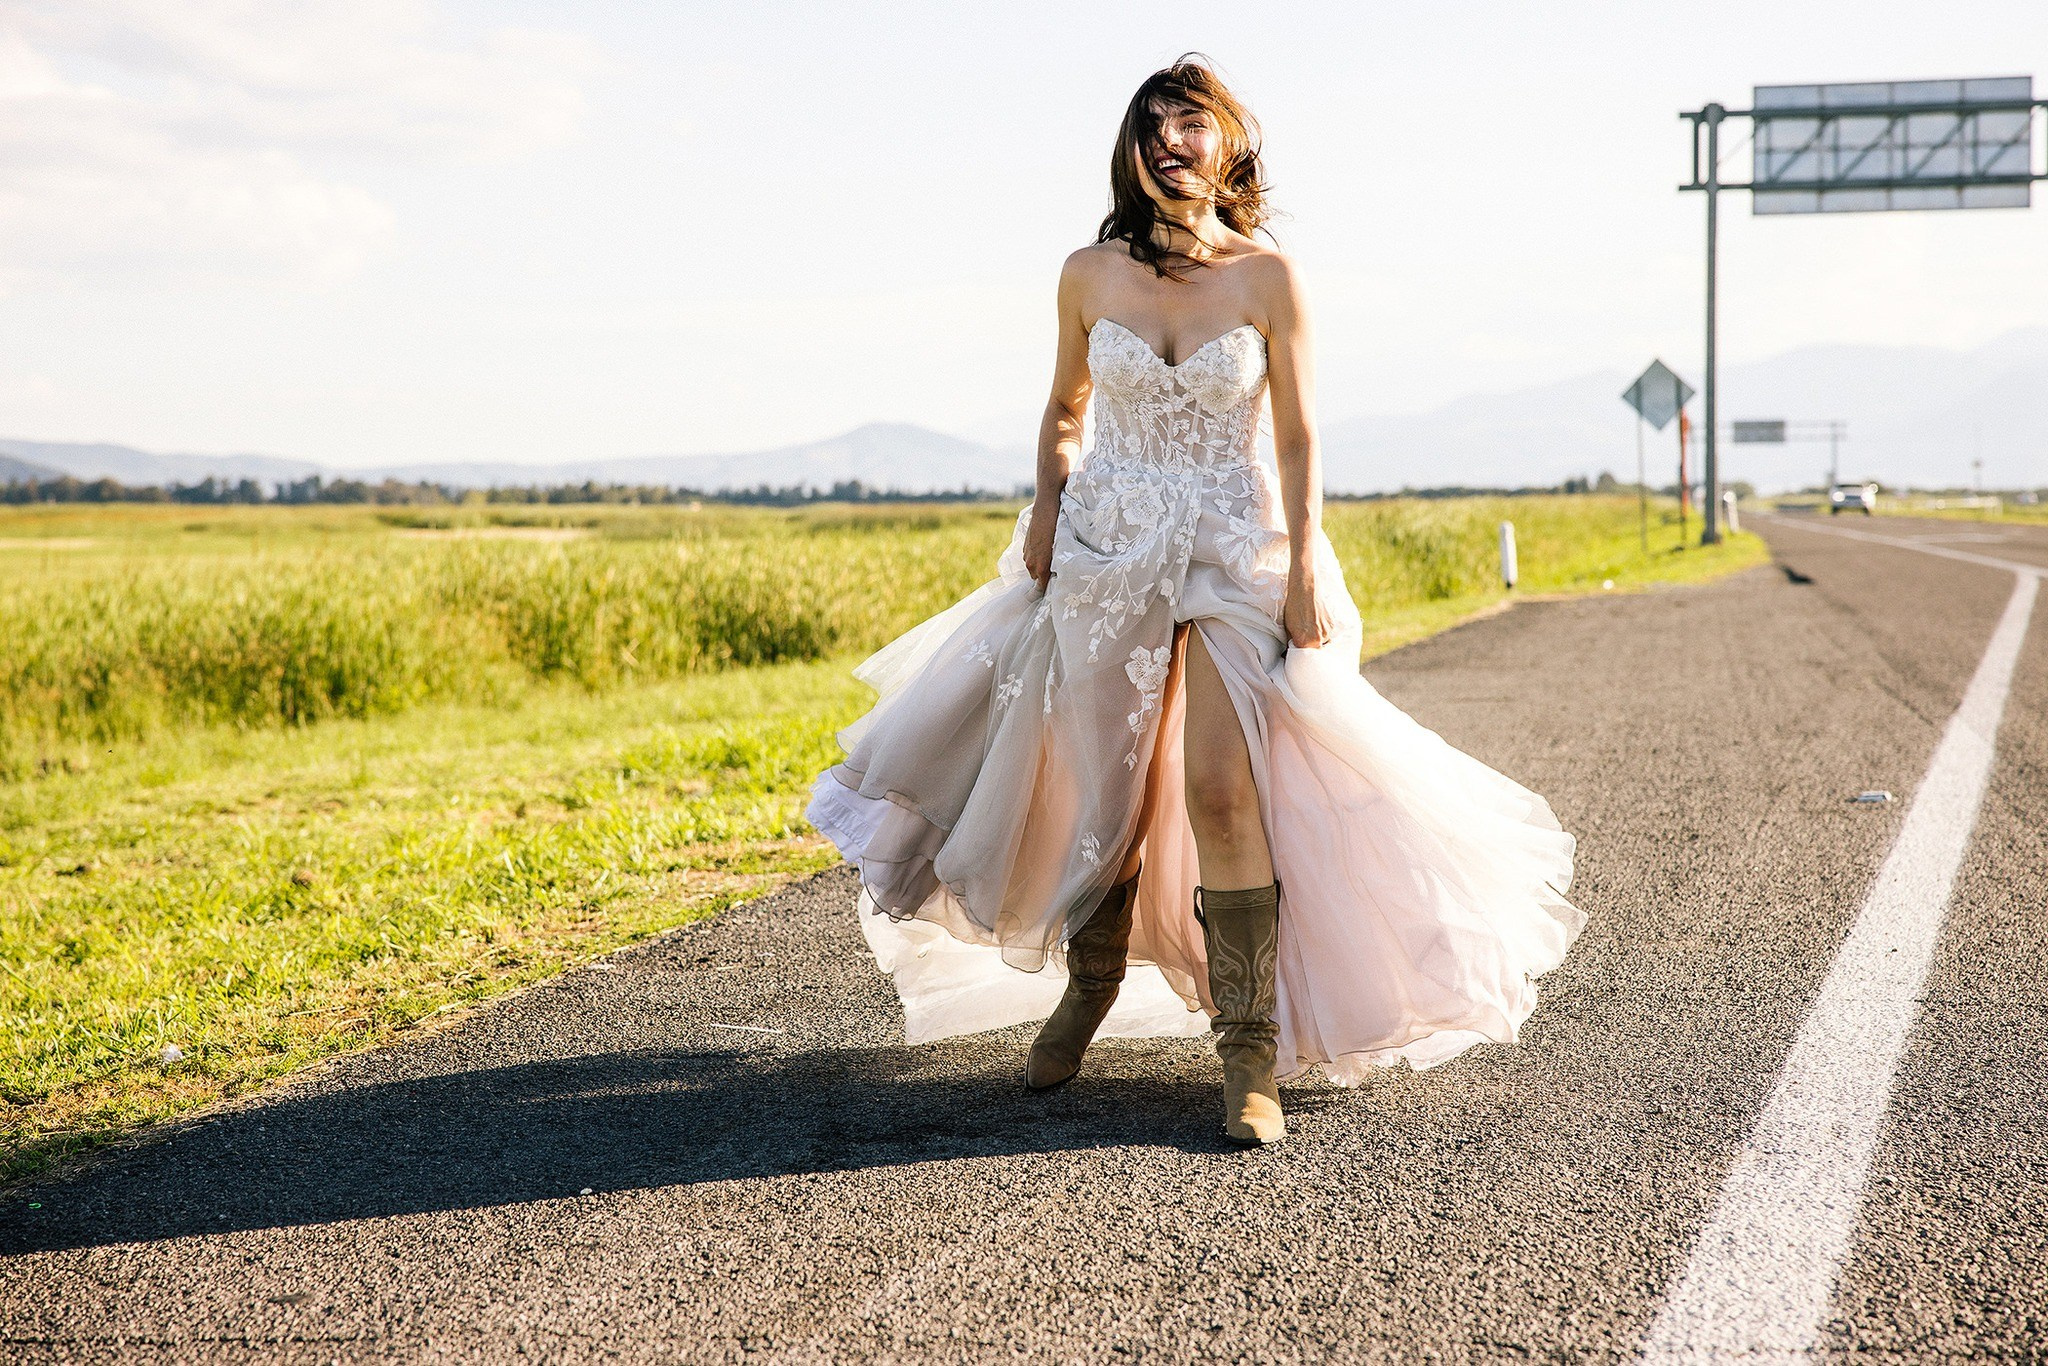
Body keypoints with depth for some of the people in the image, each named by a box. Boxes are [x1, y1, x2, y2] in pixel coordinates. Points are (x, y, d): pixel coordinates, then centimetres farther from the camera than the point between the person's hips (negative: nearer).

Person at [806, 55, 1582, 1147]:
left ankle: (1252, 1050, -8)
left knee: (1220, 787, -16)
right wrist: (1047, 502, -1)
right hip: (1109, 545, 2)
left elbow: (1297, 434, -3)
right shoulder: (1090, 274, 2)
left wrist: (1305, 571, -9)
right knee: (1109, 791, 7)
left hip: (1236, 547, -2)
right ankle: (1086, 988, 34)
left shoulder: (1267, 276, -4)